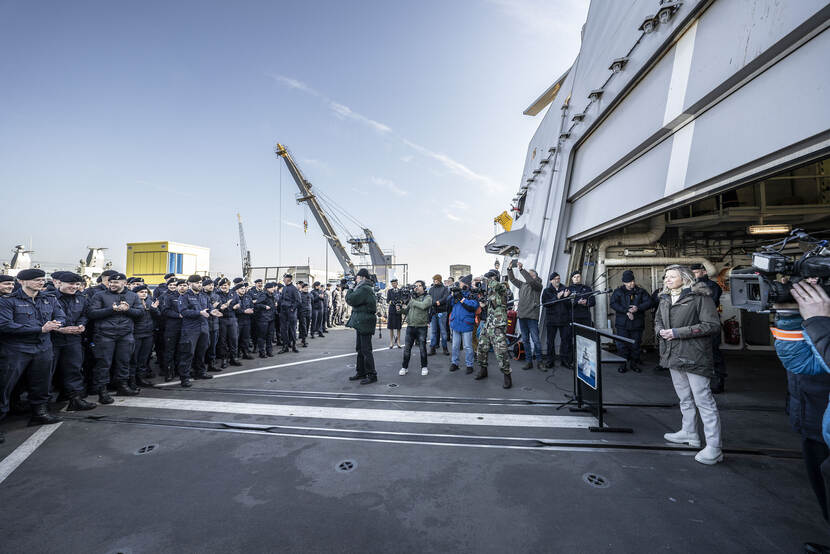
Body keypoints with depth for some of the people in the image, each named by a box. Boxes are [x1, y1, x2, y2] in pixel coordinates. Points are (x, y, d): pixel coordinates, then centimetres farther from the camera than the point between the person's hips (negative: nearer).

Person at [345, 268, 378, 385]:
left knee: (366, 350, -4)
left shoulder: (364, 289, -18)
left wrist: (349, 289, -3)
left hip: (364, 323, -11)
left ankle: (372, 375, 4)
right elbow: (357, 301, 21)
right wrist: (353, 288, 10)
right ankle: (361, 373, 27)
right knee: (360, 349, 17)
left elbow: (350, 300, -21)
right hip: (360, 323, 11)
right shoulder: (367, 288, 16)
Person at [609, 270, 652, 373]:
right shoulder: (618, 291, 1)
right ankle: (623, 364, 12)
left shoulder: (641, 291, 6)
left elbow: (648, 302, -2)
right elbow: (613, 304, -9)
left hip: (637, 324, 2)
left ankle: (634, 363, 23)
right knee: (622, 345, 2)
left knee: (635, 345, 10)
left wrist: (638, 308, -19)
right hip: (622, 324, -1)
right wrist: (626, 311, -18)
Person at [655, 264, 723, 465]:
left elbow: (712, 324, -16)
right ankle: (689, 433, 34)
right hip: (673, 355, 7)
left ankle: (714, 447, 6)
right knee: (685, 398, 19)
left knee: (703, 400, -3)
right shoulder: (665, 299, 11)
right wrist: (660, 331, 0)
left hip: (694, 356, -7)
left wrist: (678, 332, -19)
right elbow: (658, 320, 23)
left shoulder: (700, 297, -10)